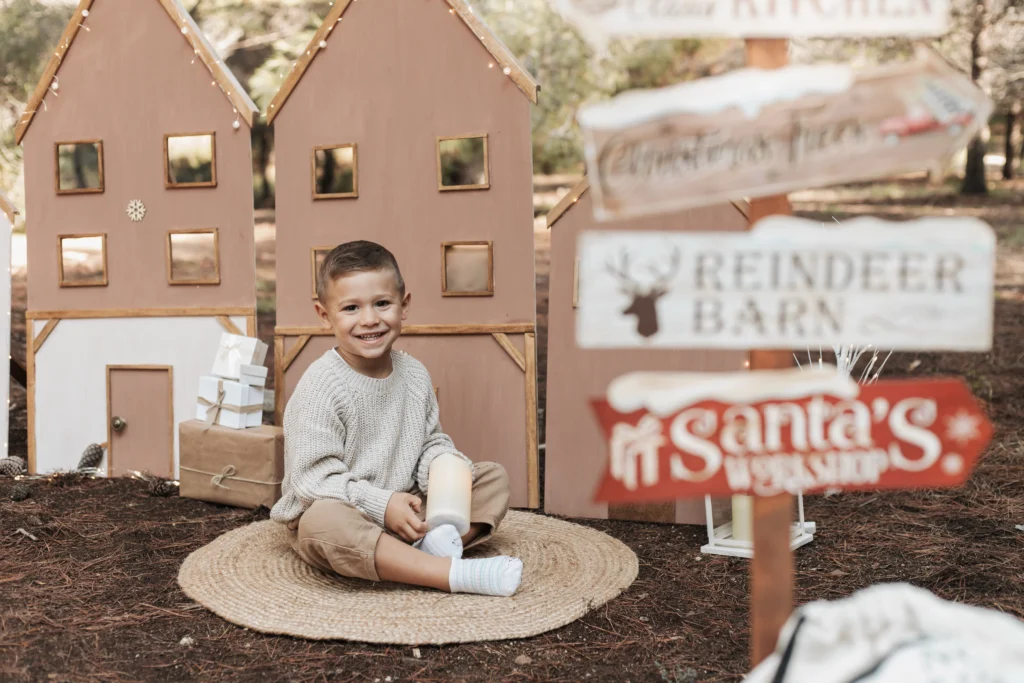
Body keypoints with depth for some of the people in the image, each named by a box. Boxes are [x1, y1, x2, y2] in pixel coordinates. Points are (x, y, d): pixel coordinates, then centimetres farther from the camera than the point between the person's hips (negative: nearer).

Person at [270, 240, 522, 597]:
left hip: (407, 509, 6)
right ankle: (456, 574, -40)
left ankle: (434, 544, -27)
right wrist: (381, 504, -29)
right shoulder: (321, 387, -19)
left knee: (493, 477, 1)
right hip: (343, 515, -6)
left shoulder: (415, 374, 0)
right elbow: (313, 477, -21)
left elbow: (432, 442, 11)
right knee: (323, 522, -40)